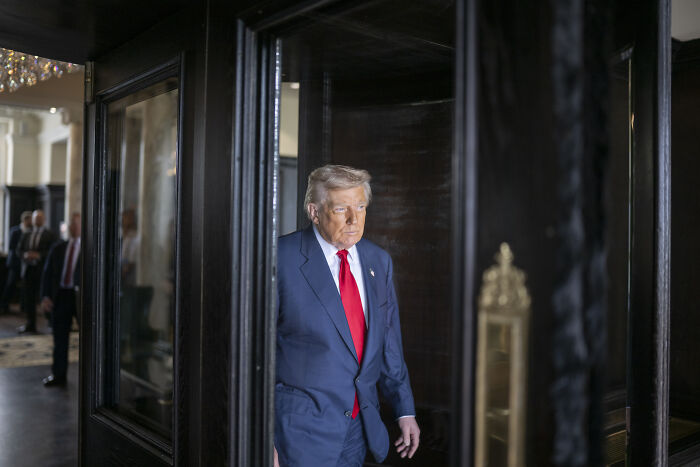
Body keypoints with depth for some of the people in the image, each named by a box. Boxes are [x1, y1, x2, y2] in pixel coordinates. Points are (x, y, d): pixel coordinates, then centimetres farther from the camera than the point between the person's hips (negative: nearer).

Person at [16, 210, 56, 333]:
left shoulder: (49, 235, 1)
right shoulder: (26, 235, 16)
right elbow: (19, 250, 14)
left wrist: (39, 255, -18)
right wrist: (25, 255, -7)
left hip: (42, 271, -4)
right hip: (28, 270, 4)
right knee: (28, 298, 6)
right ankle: (30, 325, 15)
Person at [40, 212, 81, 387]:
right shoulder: (58, 248, 10)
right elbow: (47, 273, 10)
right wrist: (45, 296, 0)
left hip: (81, 298, -4)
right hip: (60, 296, 4)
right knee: (60, 339, 10)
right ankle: (58, 375, 20)